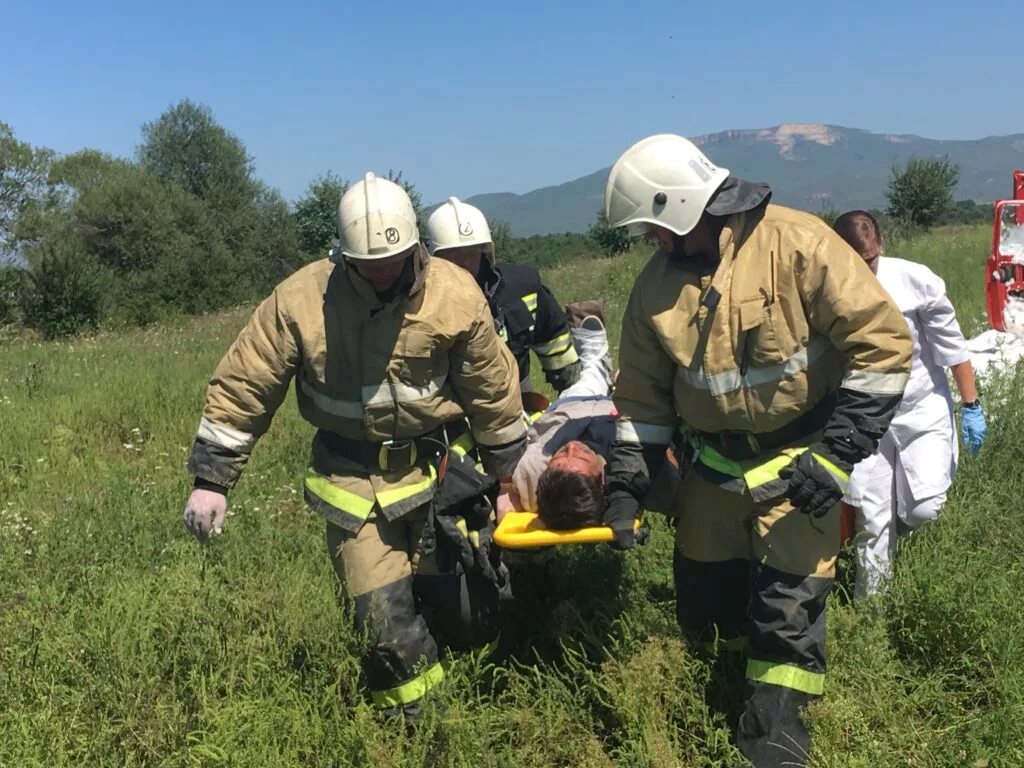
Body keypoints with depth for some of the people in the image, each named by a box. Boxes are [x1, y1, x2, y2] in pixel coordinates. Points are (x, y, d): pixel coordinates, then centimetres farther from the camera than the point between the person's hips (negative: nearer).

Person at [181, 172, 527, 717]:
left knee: (468, 621, 6)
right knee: (385, 623, -3)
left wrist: (509, 472, 8)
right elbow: (241, 386, -8)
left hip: (439, 468, 1)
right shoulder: (300, 300, -15)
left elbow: (494, 393, -1)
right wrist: (210, 480, -7)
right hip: (353, 481, -1)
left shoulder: (456, 295, -12)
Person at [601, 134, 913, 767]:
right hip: (712, 466, 5)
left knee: (788, 607, -5)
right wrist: (627, 484, -2)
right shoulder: (657, 284, -3)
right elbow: (643, 394, 5)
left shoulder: (797, 244, -19)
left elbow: (884, 344, -19)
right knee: (702, 604, 13)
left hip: (798, 462, -5)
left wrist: (836, 454, -21)